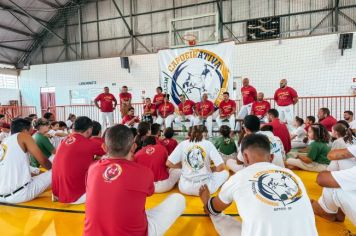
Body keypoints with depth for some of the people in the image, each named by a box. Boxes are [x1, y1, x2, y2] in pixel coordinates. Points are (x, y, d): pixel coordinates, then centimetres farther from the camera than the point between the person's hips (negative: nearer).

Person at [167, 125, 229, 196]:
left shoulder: (183, 144, -3)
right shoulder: (208, 144, -6)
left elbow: (169, 164, -2)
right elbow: (221, 167, -10)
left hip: (185, 188, 3)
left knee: (175, 171, 33)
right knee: (225, 173, 22)